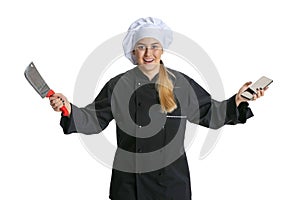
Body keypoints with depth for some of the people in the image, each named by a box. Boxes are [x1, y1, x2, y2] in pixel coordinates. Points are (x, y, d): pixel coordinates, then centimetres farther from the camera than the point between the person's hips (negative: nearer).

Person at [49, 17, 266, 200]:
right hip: (130, 179, 0)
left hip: (172, 177, 1)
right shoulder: (117, 86, -1)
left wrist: (237, 102, -5)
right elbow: (95, 119, 2)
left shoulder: (182, 83, 0)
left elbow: (208, 113, 7)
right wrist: (69, 109, -13)